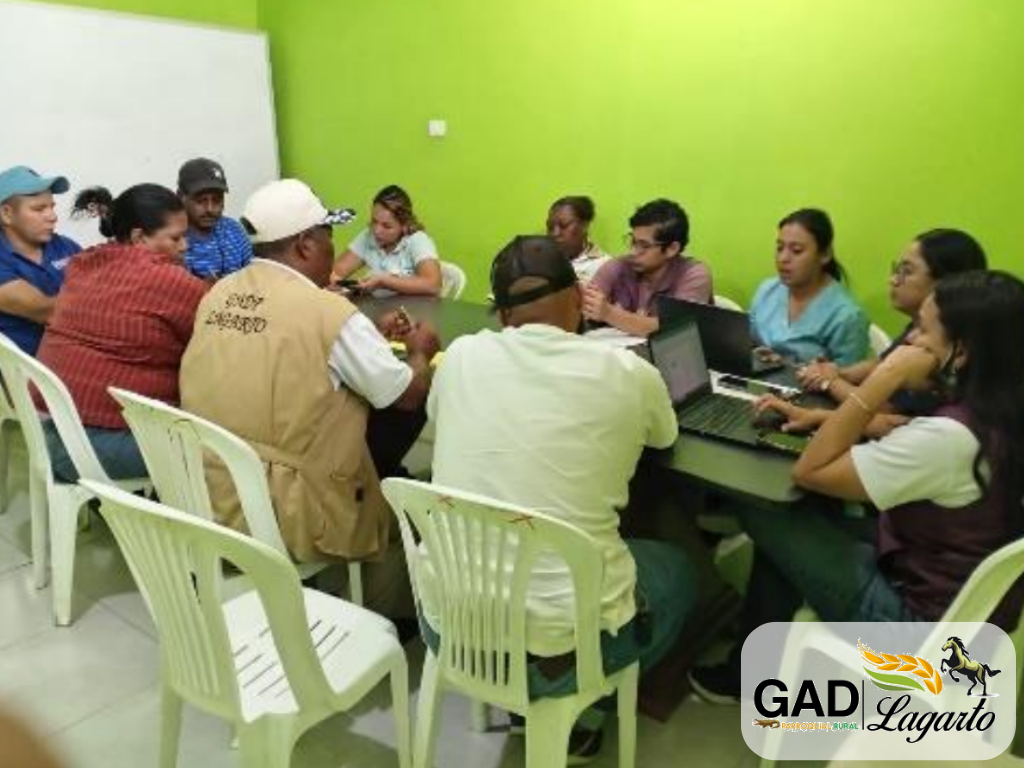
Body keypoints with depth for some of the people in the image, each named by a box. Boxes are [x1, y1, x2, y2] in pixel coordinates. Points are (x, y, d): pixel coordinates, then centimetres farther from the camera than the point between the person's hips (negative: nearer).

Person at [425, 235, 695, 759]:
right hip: (562, 641, -3)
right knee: (674, 567, 25)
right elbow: (665, 437, 13)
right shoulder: (629, 373, -11)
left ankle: (523, 701, 29)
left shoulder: (461, 356, -5)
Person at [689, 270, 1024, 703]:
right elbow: (905, 437, 14)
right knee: (796, 519, 13)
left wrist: (882, 381, -28)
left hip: (923, 620, -9)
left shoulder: (947, 437, -32)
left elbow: (809, 472, -25)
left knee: (764, 512, -4)